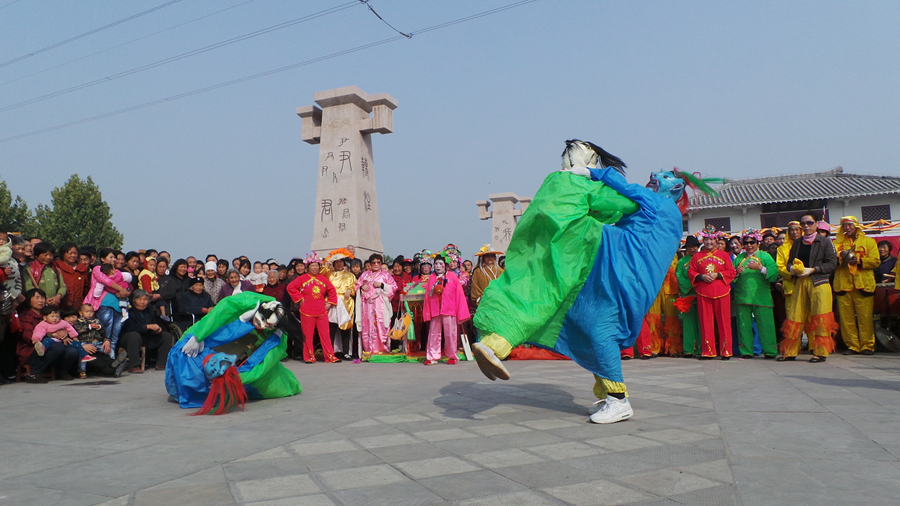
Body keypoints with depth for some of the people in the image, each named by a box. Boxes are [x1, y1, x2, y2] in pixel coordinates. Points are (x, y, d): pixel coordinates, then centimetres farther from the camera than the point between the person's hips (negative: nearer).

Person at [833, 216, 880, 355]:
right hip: (843, 285, 2)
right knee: (846, 318, 0)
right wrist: (840, 258, -13)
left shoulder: (868, 241, 13)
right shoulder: (838, 243, 18)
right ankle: (852, 345, 7)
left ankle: (867, 346, 5)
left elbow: (876, 261, 2)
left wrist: (859, 261, -12)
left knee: (865, 317, -3)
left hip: (863, 285, -2)